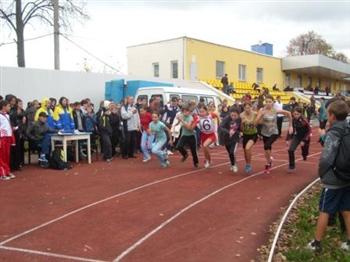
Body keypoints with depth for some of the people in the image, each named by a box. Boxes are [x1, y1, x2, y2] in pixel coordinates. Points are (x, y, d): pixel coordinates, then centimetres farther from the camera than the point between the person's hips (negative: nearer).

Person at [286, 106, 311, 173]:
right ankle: (292, 167, -6)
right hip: (297, 136, 2)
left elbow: (309, 131, -17)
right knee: (291, 150, -17)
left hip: (304, 137, -2)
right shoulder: (293, 120, -15)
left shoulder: (304, 121, -25)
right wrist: (288, 139, -9)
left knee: (304, 153, 14)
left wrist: (304, 140, -21)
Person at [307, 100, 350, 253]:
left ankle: (317, 244, 15)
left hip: (333, 180, -7)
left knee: (324, 211, 4)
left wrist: (321, 173, -9)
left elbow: (326, 159, -24)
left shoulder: (332, 134, -20)